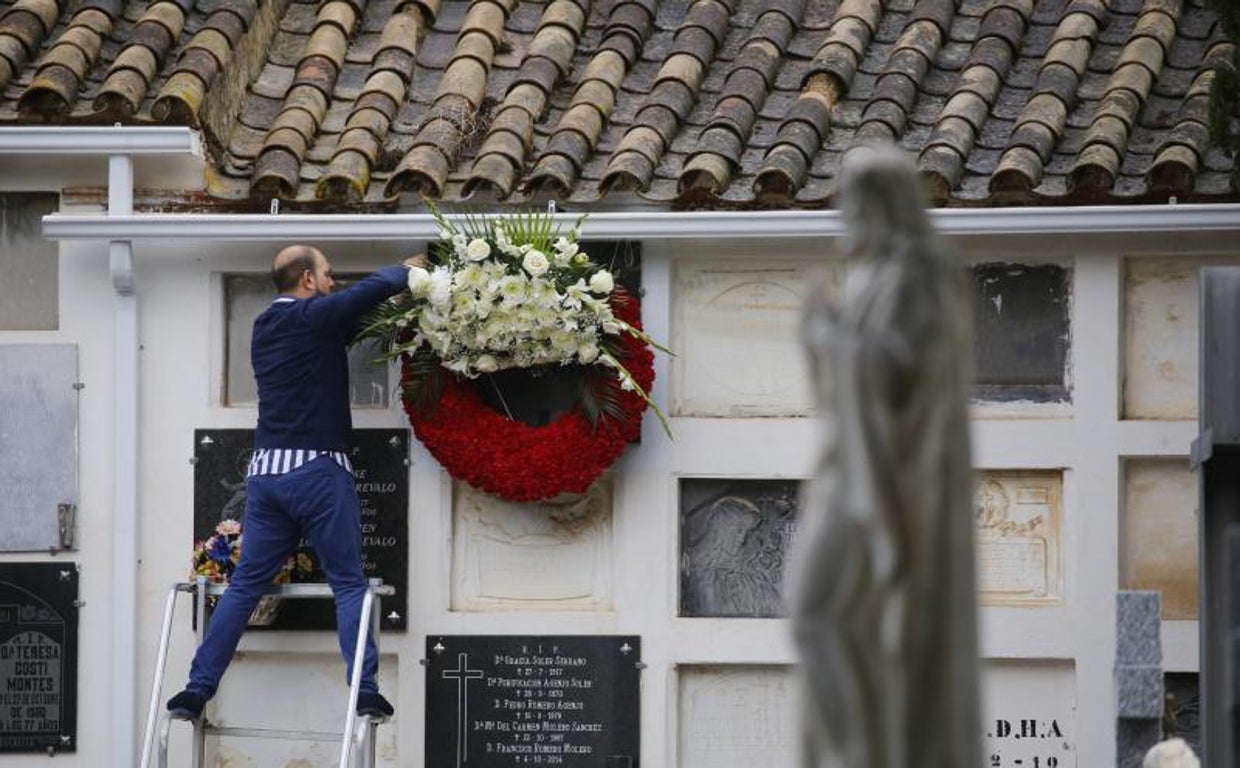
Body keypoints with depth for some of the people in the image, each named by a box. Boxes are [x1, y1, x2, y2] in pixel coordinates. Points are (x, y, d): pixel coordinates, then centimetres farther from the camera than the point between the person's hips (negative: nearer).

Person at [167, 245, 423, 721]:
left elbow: (342, 325, 26)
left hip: (266, 472, 6)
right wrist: (406, 271, 11)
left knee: (246, 584, 8)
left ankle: (196, 691, 4)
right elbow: (377, 288, -10)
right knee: (348, 584, -2)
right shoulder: (311, 319, -6)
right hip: (318, 468, -6)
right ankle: (366, 694, -10)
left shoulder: (265, 328, 16)